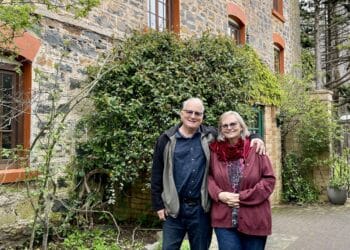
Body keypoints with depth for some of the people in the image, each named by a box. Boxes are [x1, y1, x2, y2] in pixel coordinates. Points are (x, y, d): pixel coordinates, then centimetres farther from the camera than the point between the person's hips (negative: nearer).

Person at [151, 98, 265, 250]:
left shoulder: (210, 136, 3)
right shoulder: (167, 139, 1)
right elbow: (157, 175, 4)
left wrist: (254, 140, -5)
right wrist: (158, 204, 2)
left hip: (201, 208, 1)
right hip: (174, 208, -1)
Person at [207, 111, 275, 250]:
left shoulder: (255, 149, -4)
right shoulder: (215, 151, 2)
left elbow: (269, 179, -5)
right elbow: (208, 175, 8)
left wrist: (242, 197, -12)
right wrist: (219, 194, -11)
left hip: (254, 220, 0)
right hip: (224, 219, 1)